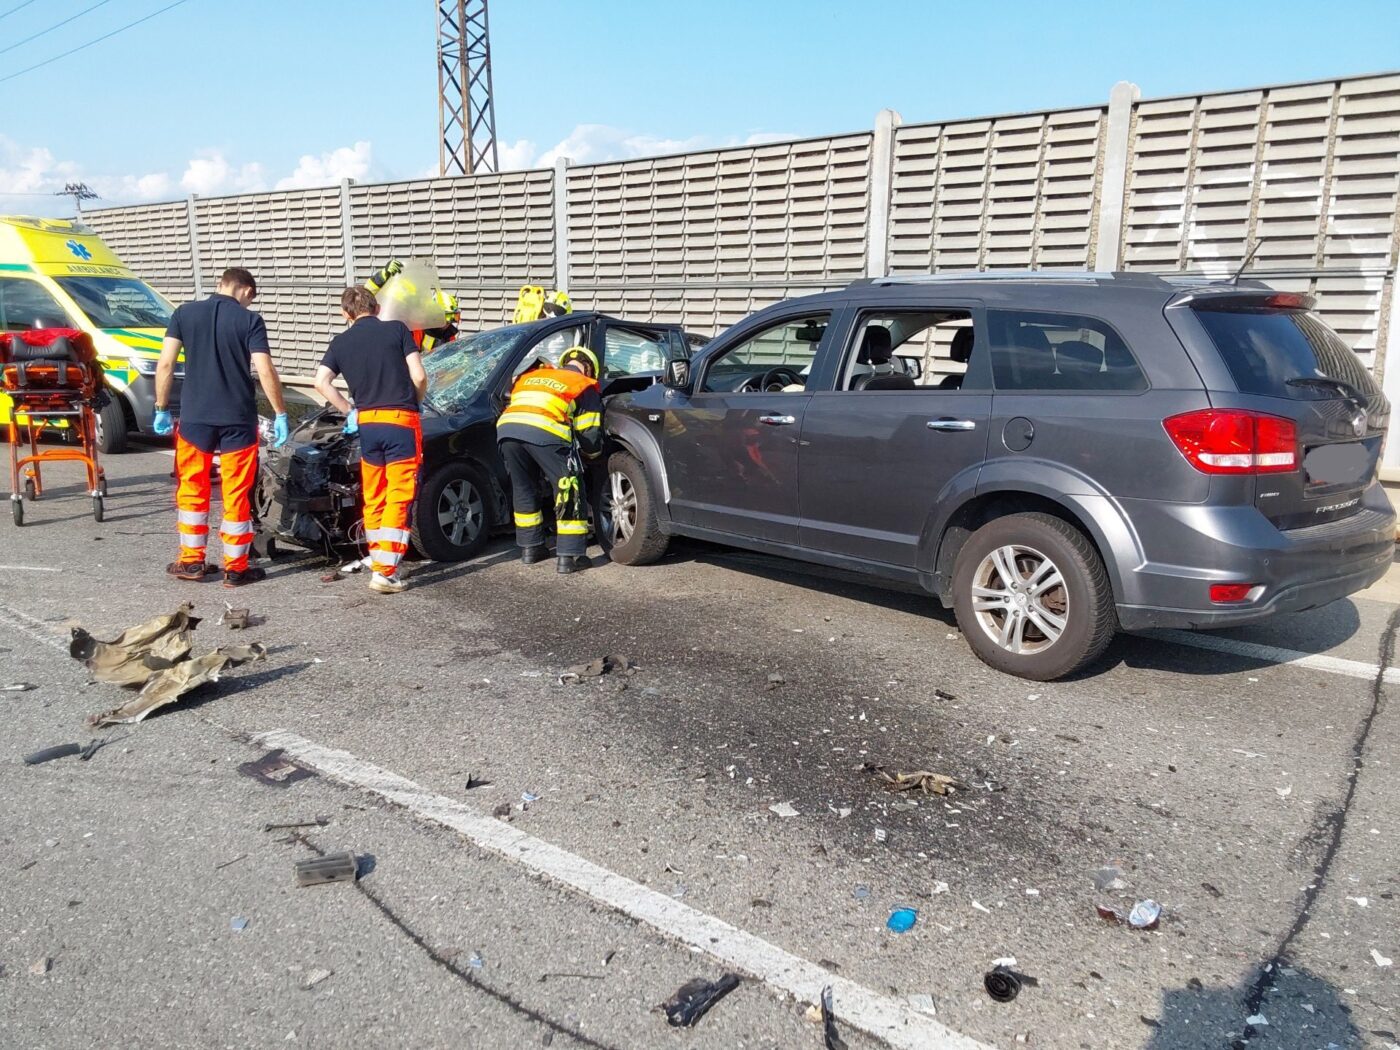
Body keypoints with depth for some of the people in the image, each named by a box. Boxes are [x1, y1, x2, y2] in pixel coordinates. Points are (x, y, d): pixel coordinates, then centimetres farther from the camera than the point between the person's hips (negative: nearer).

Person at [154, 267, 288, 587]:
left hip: (194, 417, 2)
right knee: (236, 494, 6)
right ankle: (235, 567, 11)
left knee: (192, 489, 16)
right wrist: (281, 414, -3)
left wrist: (161, 408, 9)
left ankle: (191, 561, 21)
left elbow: (165, 363, 0)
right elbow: (266, 372, -11)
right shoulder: (250, 320, -4)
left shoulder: (184, 313, 4)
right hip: (238, 419, -2)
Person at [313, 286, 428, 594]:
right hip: (401, 421, -3)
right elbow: (419, 377, -4)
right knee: (398, 498, -2)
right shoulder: (397, 329, 2)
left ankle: (378, 561, 21)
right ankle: (385, 572, -7)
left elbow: (321, 382, 1)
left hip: (367, 423, 4)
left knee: (373, 498, 16)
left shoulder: (340, 342, 11)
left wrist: (349, 411, 12)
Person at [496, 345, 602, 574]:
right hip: (545, 433, -5)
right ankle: (570, 556, 4)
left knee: (523, 490, 23)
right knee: (569, 493, 6)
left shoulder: (531, 376, 37)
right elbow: (589, 434, 17)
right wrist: (593, 452, 37)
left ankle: (530, 548, 32)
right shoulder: (585, 386, 22)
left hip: (507, 427, 5)